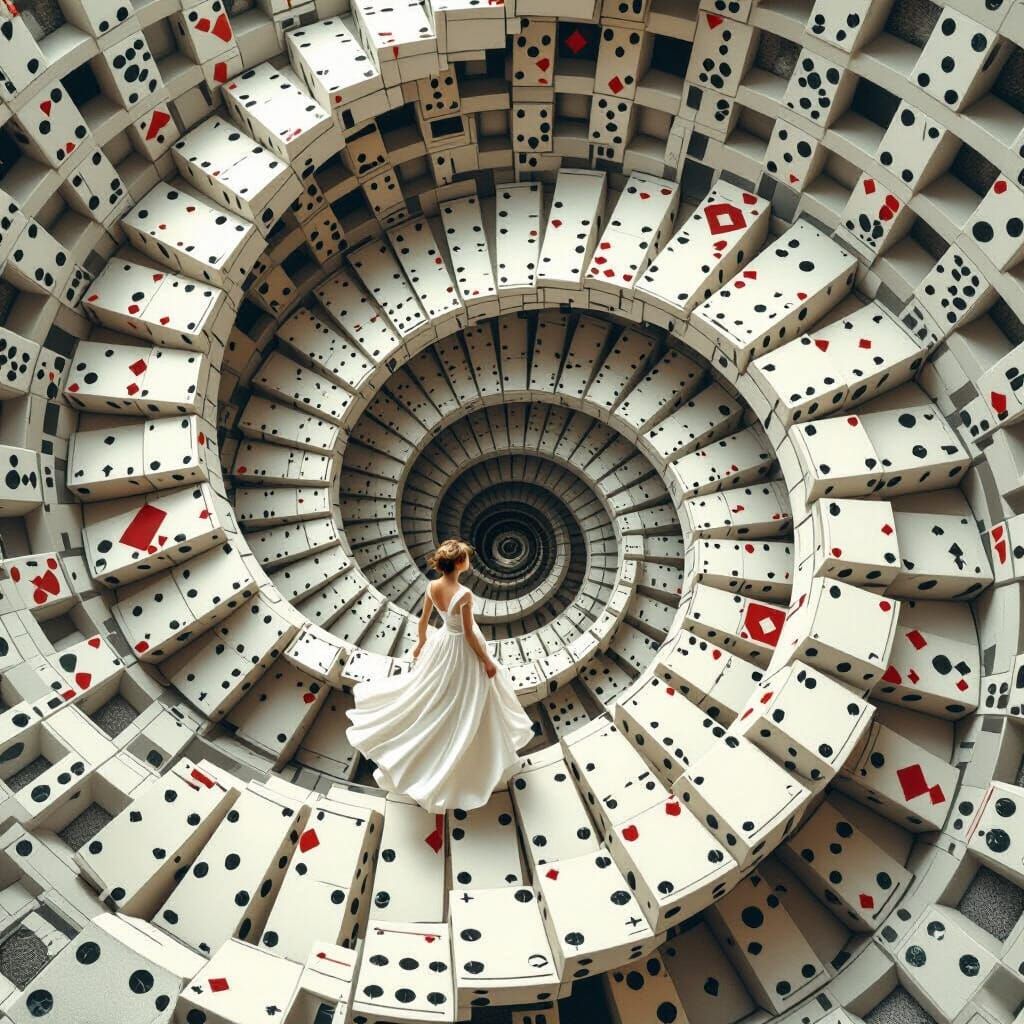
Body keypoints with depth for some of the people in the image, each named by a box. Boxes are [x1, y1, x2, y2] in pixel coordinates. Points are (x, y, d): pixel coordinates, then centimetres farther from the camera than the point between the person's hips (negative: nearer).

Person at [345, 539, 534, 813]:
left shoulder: (432, 586, -11)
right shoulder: (464, 594, -31)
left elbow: (423, 620, 3)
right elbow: (469, 634, -22)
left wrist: (421, 644, 21)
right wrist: (487, 661, -10)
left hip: (442, 644, 6)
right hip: (463, 651, -6)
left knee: (433, 696, 31)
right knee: (465, 709, 12)